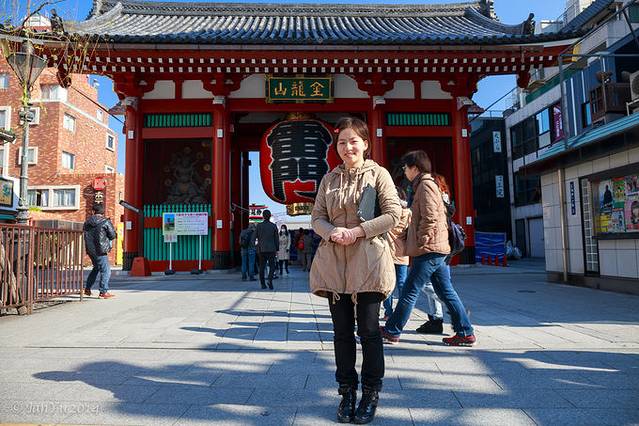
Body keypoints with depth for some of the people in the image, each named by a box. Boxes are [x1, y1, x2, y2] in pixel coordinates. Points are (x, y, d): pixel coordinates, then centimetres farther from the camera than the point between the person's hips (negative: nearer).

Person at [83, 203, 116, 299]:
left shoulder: (87, 223, 8)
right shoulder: (106, 222, -10)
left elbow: (85, 233, 19)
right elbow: (113, 235, -7)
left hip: (90, 249, 7)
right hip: (100, 250, -7)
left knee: (96, 268, 24)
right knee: (105, 270, -2)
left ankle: (87, 289, 30)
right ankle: (103, 292, -5)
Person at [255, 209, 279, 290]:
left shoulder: (259, 225, -1)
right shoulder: (273, 226, -2)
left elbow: (255, 236, 3)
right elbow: (276, 238, 1)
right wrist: (277, 248, 9)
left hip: (261, 249, 1)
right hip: (271, 249, -1)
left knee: (262, 267, 9)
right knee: (272, 266, 5)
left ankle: (263, 284, 11)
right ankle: (270, 279, -17)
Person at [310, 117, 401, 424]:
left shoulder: (378, 174, 3)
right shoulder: (329, 179, 13)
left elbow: (394, 214, -4)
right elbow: (316, 217, 12)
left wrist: (358, 231, -13)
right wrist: (331, 232, -10)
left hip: (368, 259, -3)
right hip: (334, 260, 3)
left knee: (368, 329, 2)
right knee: (342, 330, 8)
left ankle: (371, 394, 19)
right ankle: (347, 392, 23)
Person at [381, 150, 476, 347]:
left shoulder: (425, 185, -10)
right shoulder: (430, 185, 21)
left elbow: (430, 218, -20)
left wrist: (419, 243, -14)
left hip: (428, 250, -10)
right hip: (438, 249, 10)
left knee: (409, 292, -3)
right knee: (446, 292, 11)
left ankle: (391, 331, 6)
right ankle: (465, 332, 14)